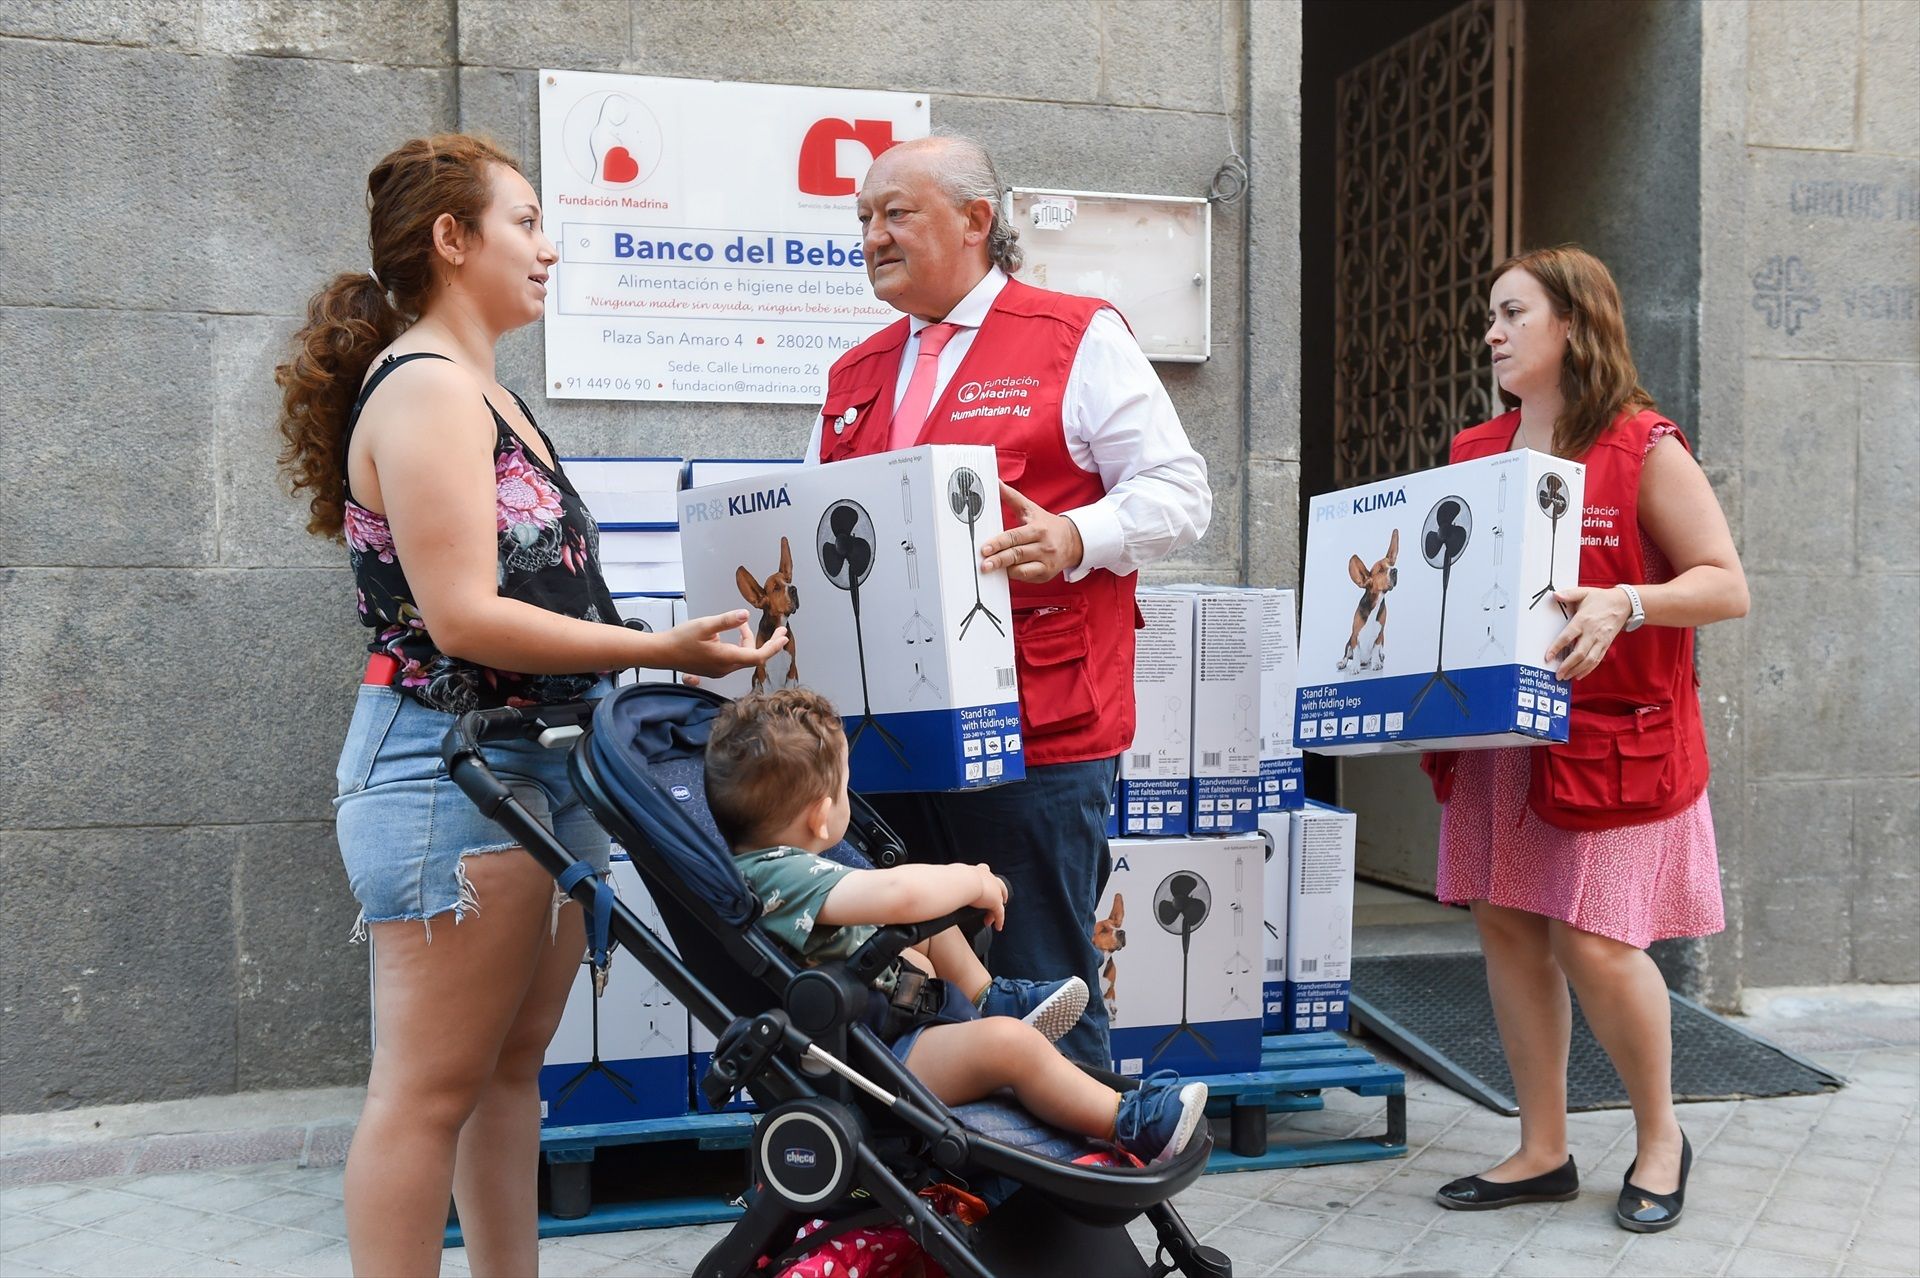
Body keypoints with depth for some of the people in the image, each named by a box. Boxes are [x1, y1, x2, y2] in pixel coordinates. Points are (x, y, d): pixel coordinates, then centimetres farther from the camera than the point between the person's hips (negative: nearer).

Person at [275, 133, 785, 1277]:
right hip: (452, 764, -10)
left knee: (514, 1065, 15)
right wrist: (658, 650, -20)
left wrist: (668, 643, 15)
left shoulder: (479, 394, 17)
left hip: (538, 766, 10)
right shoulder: (425, 388, -13)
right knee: (434, 1087, -2)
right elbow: (462, 617, -21)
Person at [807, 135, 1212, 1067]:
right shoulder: (854, 376, 20)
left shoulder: (1077, 341, 1)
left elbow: (1179, 494, -4)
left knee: (1042, 998, 1)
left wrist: (1072, 539, -21)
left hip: (1036, 739, -6)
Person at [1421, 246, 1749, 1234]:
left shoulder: (1642, 447, -5)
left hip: (1608, 734, -6)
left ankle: (1660, 1140, 19)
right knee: (1506, 928, 6)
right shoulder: (1474, 453, 12)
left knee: (1592, 939, -7)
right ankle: (1542, 1152, 20)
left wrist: (1624, 604, -25)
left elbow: (1726, 585, -8)